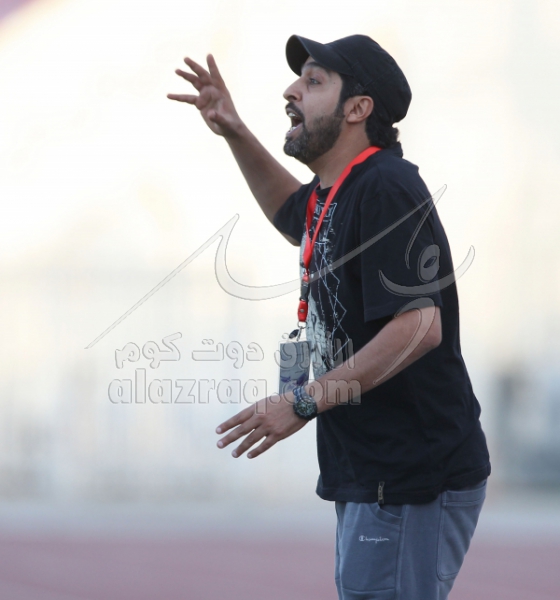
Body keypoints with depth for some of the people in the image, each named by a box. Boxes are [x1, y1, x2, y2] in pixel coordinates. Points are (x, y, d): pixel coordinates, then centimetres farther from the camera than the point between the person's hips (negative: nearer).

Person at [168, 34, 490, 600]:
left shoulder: (385, 188, -18)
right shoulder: (334, 192, 13)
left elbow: (418, 326, -28)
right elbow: (292, 213, 40)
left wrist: (304, 403, -23)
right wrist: (236, 135, 23)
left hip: (414, 484, -10)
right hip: (367, 479, 10)